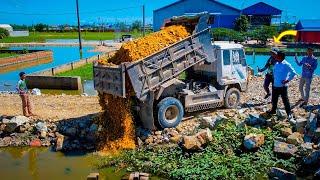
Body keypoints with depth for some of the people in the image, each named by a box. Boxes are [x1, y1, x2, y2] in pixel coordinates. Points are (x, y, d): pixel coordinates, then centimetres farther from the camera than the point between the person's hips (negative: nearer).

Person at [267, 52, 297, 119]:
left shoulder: (286, 65, -13)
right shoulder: (276, 64, 9)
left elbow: (293, 73, -15)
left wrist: (287, 80, -16)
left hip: (283, 86, -7)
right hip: (275, 85, 7)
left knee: (285, 100, -1)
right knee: (274, 99, 17)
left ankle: (289, 113, 8)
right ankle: (273, 110, 34)